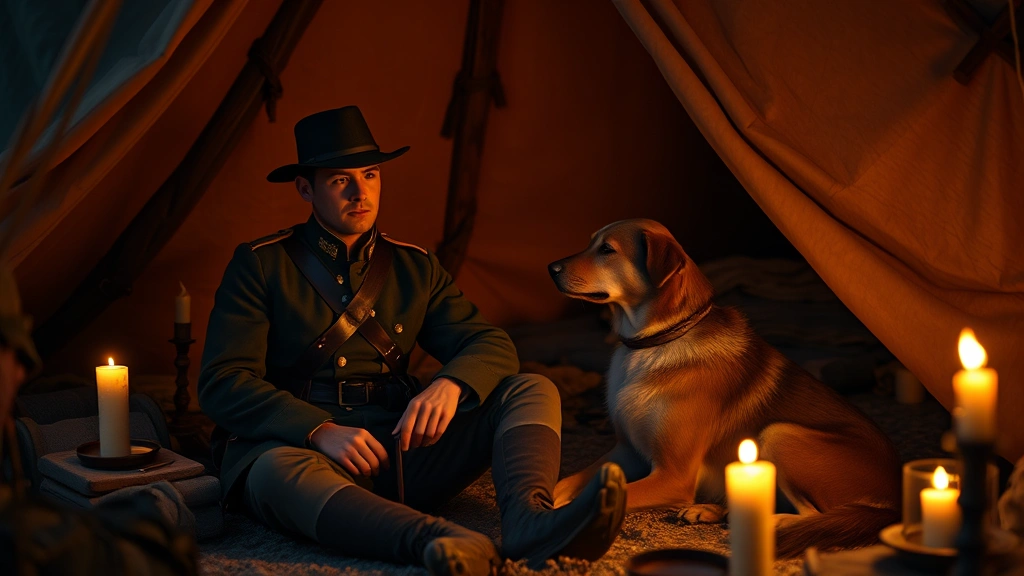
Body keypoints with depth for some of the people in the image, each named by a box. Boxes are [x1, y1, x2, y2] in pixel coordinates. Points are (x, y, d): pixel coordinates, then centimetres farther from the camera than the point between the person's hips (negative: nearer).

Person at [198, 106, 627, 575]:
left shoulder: (415, 267, 15)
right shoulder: (260, 265, 3)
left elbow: (491, 345, 7)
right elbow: (222, 383, -6)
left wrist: (449, 385, -18)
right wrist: (321, 430, -22)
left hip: (401, 452, 4)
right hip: (295, 445, -4)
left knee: (532, 391, -12)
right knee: (277, 472, -40)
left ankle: (527, 519, -44)